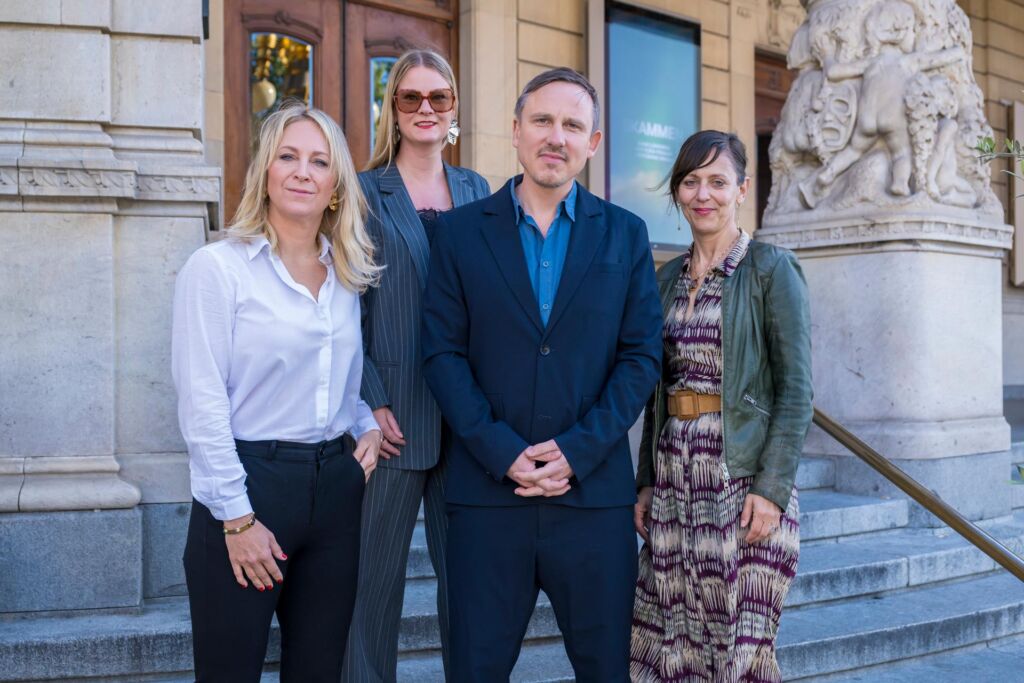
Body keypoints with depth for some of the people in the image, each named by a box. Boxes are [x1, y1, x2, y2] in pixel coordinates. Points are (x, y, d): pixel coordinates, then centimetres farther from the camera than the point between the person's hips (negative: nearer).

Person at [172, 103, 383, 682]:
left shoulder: (349, 274, 10)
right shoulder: (217, 268, -8)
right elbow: (201, 403, -11)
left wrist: (367, 426, 1)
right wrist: (237, 518, -13)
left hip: (336, 486, 5)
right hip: (249, 483, -5)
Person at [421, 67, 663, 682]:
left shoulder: (625, 235, 7)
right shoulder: (462, 231, 5)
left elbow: (642, 356, 2)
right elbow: (443, 351, 0)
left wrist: (577, 451, -10)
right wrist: (503, 453, -12)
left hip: (594, 489, 1)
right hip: (487, 490, 0)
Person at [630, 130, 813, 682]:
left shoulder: (771, 268, -5)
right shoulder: (669, 276, 12)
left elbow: (795, 389, -9)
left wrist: (772, 488, -17)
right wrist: (647, 480, 10)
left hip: (744, 476, -5)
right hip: (675, 477, 6)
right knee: (671, 638, 9)